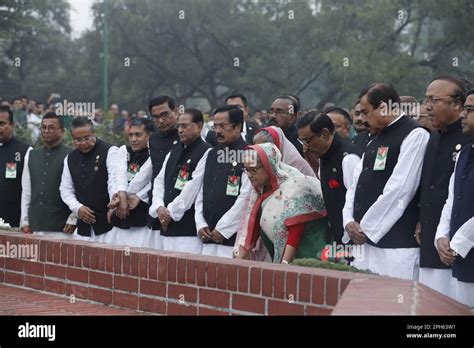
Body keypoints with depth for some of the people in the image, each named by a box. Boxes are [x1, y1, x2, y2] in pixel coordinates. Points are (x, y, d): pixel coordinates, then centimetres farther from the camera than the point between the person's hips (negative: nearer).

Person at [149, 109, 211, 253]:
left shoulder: (206, 153, -8)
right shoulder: (173, 153, 18)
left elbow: (192, 187, -14)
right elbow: (159, 181, 17)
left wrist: (171, 211, -11)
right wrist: (159, 207, -1)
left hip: (190, 227, -8)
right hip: (168, 227, 8)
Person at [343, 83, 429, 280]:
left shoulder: (414, 135, -8)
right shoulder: (376, 141, 21)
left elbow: (399, 190, -15)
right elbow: (357, 184, 19)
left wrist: (366, 228, -10)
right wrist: (349, 221, 1)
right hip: (365, 241, 8)